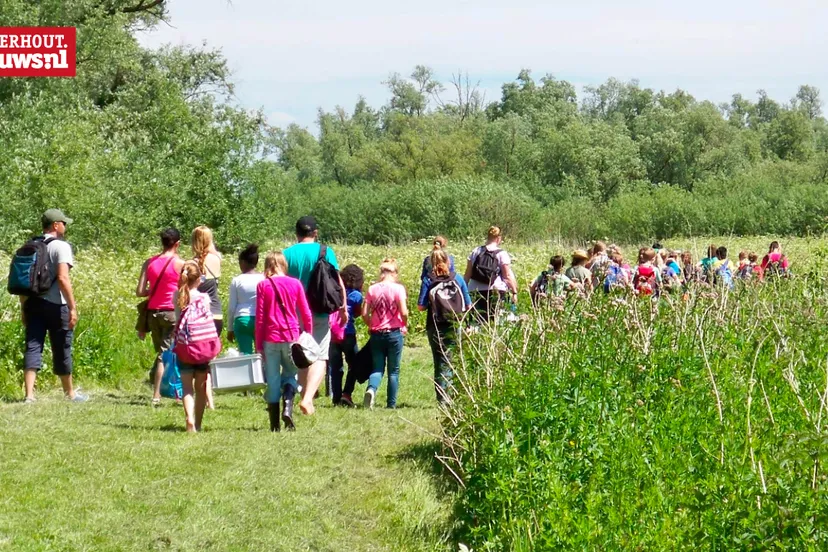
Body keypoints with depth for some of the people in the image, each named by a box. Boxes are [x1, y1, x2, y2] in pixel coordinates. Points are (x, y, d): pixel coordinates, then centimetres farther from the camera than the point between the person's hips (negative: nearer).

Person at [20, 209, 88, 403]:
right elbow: (63, 278, -18)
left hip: (33, 303, 5)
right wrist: (73, 307, -17)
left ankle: (29, 395, -8)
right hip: (55, 305, -5)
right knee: (62, 349, 7)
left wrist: (24, 307, 18)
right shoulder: (61, 246, -9)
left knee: (32, 347, 1)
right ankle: (70, 393, 20)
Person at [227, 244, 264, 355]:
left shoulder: (236, 280, 1)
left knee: (245, 354, 0)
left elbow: (231, 307, 5)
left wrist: (230, 329, 14)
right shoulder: (264, 279, 2)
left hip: (242, 320, 0)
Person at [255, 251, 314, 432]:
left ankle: (275, 424, 5)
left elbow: (260, 317, -2)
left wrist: (258, 344, 3)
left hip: (270, 338, -1)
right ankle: (287, 406, -11)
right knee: (290, 374, 15)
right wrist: (308, 336, 15)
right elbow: (306, 314, 3)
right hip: (291, 336, 1)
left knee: (273, 380, 6)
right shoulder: (295, 284, 2)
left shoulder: (263, 286, -1)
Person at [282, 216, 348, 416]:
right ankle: (307, 398, -20)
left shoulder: (287, 254, 1)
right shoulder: (325, 252, -4)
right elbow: (338, 282, -4)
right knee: (320, 357, -2)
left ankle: (307, 399, 21)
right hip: (319, 312, -2)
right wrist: (343, 308, 6)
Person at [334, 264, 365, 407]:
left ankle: (337, 397, 7)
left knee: (335, 367, 9)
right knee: (354, 365, 9)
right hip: (348, 333, -4)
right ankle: (347, 394, -5)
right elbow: (358, 313, 7)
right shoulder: (356, 295, -5)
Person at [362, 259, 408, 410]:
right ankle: (391, 404, 11)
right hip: (394, 333, -2)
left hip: (376, 334, 2)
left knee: (377, 368, 9)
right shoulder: (398, 288, -7)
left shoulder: (372, 289, 1)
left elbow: (365, 314, -2)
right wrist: (404, 326, 6)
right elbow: (404, 313, -13)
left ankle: (371, 389, -20)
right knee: (393, 370, 9)